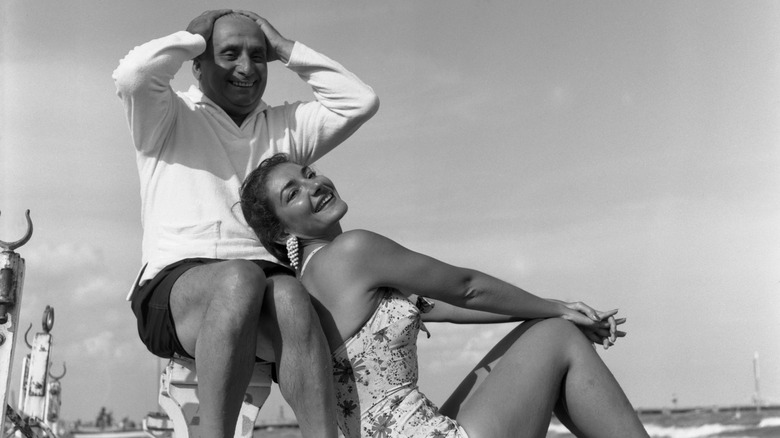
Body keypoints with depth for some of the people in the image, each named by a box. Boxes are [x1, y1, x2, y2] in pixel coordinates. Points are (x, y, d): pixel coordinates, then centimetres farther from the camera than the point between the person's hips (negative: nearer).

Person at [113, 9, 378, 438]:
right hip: (177, 285, -2)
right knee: (240, 277, -37)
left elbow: (360, 101, 14)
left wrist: (285, 48, 16)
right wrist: (196, 38, 9)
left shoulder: (285, 126, 25)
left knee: (288, 294, -34)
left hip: (266, 279, 3)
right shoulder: (168, 118, 15)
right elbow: (131, 75, -7)